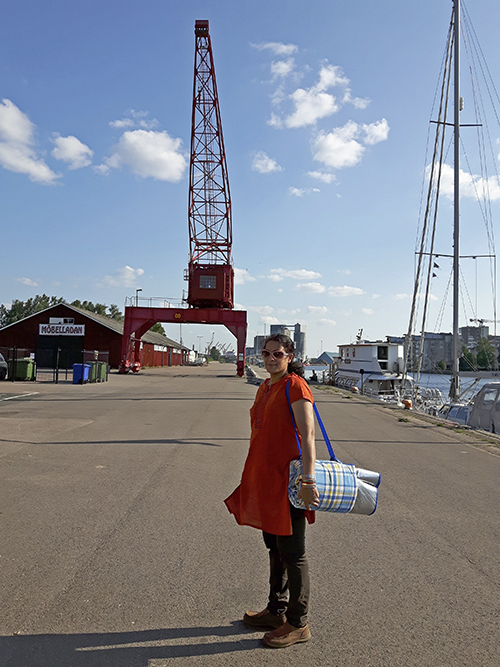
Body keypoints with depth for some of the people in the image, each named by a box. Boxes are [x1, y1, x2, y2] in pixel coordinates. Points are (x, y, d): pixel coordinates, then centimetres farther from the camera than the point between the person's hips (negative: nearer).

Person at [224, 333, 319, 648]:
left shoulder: (295, 386, -14)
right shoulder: (266, 387, 12)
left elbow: (307, 436, -21)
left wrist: (308, 479, -28)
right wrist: (254, 477, 24)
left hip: (287, 480, -9)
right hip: (264, 478, 9)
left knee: (292, 553, 5)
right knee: (275, 548, 20)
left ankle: (298, 624, 21)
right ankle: (276, 611, 36)